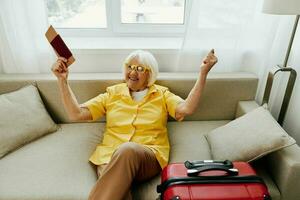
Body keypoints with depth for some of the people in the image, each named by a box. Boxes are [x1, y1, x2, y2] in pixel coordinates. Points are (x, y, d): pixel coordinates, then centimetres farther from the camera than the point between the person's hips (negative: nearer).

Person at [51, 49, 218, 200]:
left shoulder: (162, 94, 15)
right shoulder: (113, 93, 17)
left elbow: (186, 109, -4)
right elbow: (76, 114, 10)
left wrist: (203, 73, -9)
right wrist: (62, 80, 2)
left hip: (149, 157, 0)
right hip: (110, 157, 1)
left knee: (128, 150, -36)